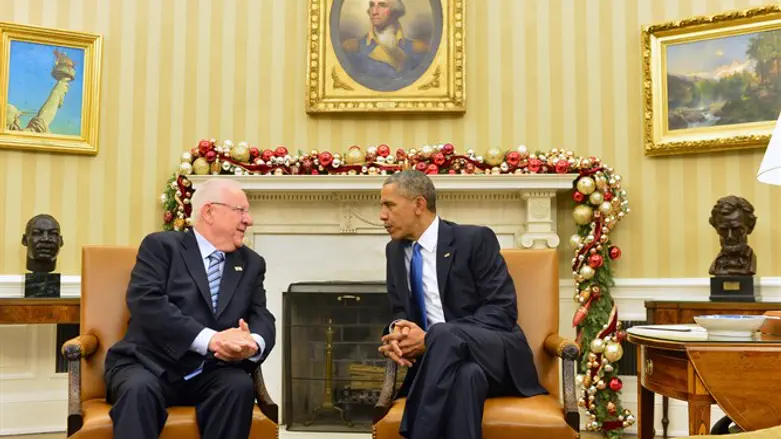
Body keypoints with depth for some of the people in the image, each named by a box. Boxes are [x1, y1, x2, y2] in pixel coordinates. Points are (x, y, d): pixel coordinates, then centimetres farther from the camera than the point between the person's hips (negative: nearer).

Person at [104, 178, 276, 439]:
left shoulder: (251, 264, 15)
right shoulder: (161, 246, 0)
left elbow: (262, 319, 5)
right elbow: (146, 303, -15)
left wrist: (254, 344, -22)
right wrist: (211, 340, -26)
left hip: (209, 374, 4)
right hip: (150, 365, -3)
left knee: (240, 385, -27)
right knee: (139, 389, -35)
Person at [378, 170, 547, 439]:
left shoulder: (475, 239, -6)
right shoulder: (395, 250, 13)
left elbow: (502, 310, -12)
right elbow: (400, 310, 18)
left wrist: (430, 337, -20)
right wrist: (398, 330, -10)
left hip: (493, 355, -2)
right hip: (444, 359, 3)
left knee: (444, 336, -37)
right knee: (467, 374, -37)